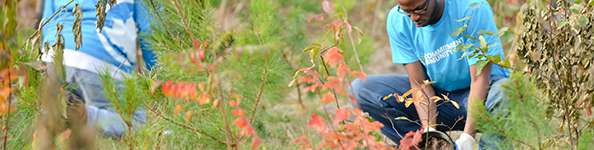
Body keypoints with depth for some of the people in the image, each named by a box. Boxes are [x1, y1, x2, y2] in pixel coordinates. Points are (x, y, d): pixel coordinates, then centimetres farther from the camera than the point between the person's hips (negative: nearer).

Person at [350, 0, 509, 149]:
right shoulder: (397, 20, -13)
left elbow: (479, 77, -23)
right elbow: (419, 83, -12)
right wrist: (429, 130, -28)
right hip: (437, 92, 4)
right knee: (361, 89, -15)